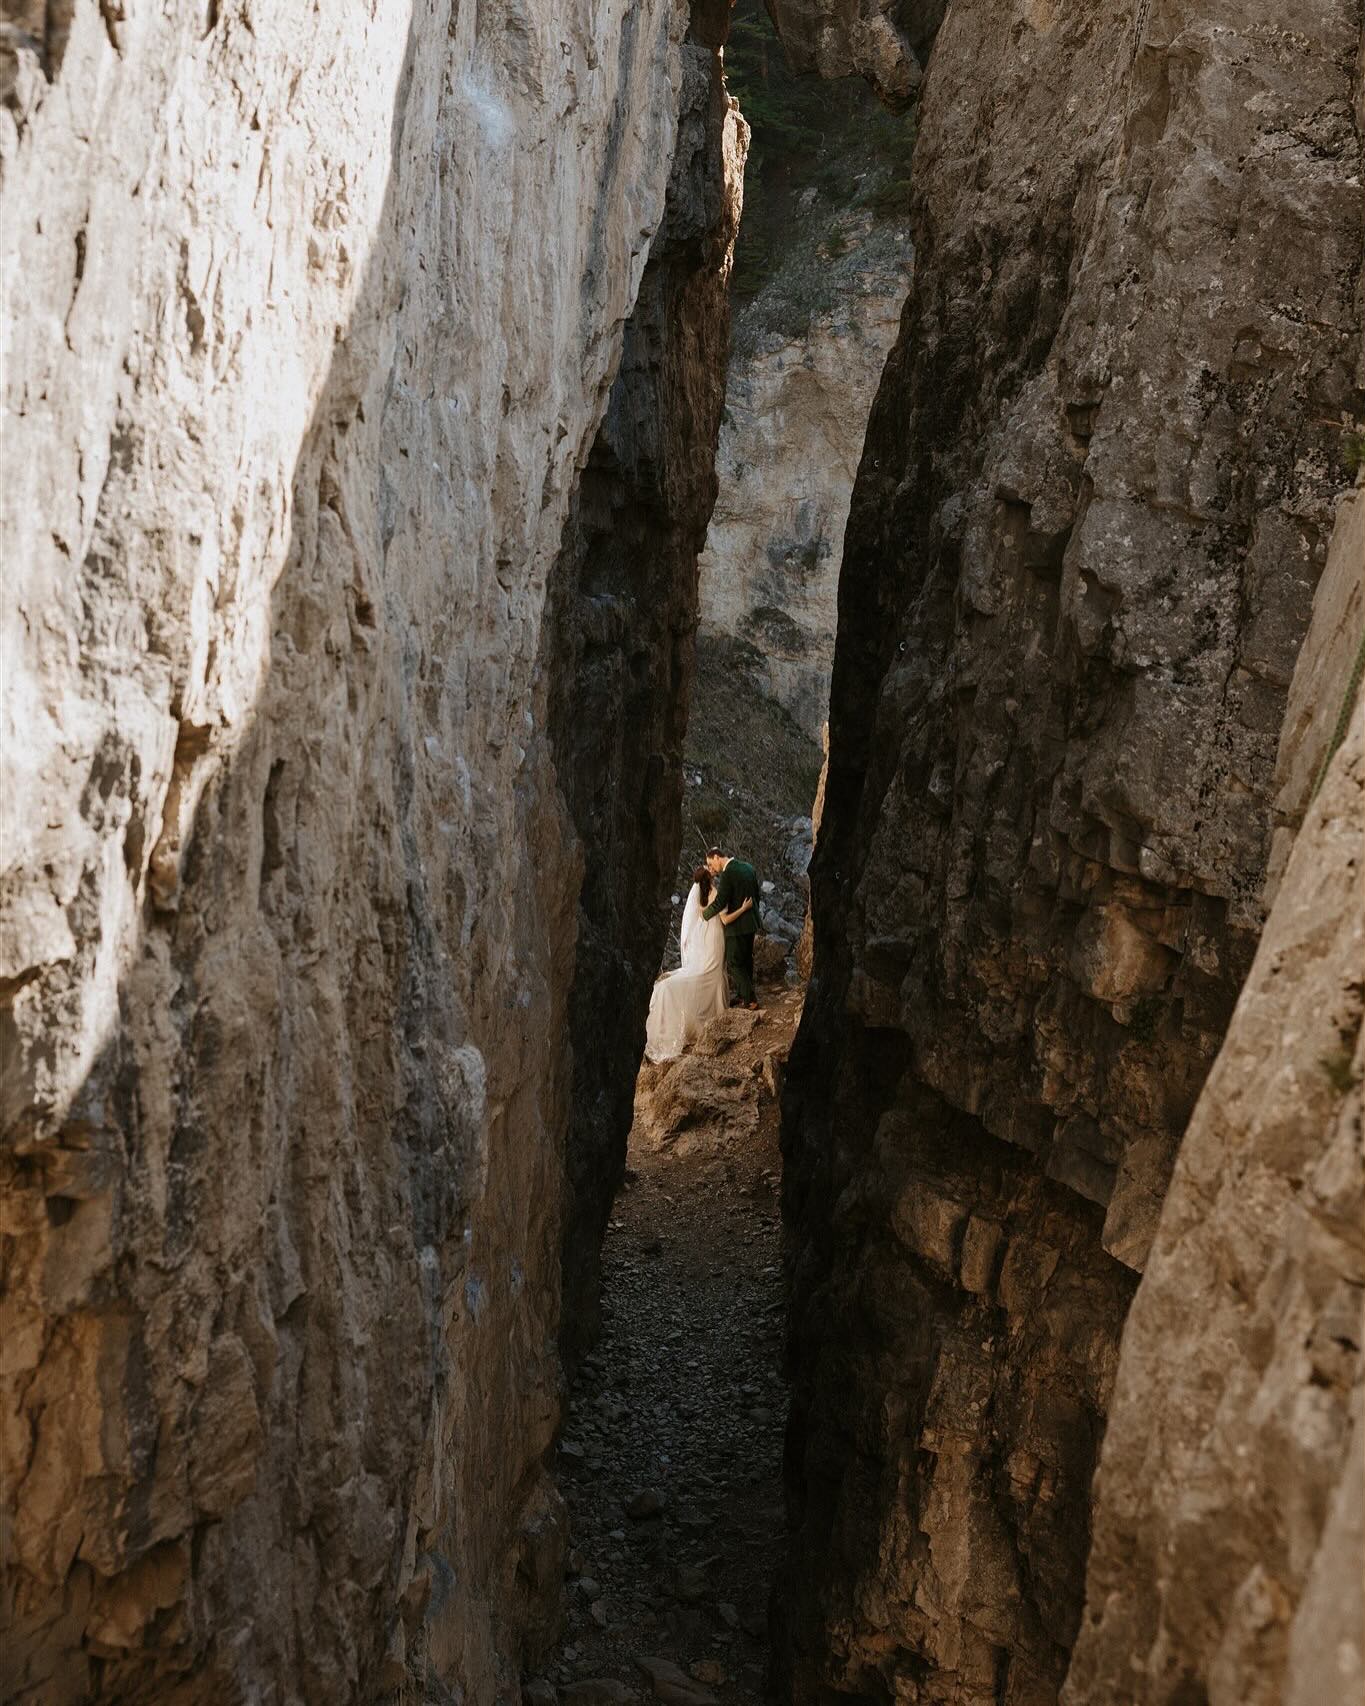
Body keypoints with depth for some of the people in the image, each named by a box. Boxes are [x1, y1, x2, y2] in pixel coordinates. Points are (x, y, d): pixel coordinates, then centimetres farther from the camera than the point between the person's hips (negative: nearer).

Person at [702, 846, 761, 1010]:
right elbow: (756, 895, 14)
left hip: (737, 924, -9)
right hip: (751, 923, 9)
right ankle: (743, 995, 27)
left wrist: (705, 913, -1)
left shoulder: (727, 874, -19)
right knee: (746, 961, 17)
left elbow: (719, 903, -18)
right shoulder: (748, 867, 7)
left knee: (734, 964, -2)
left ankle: (750, 1001, -5)